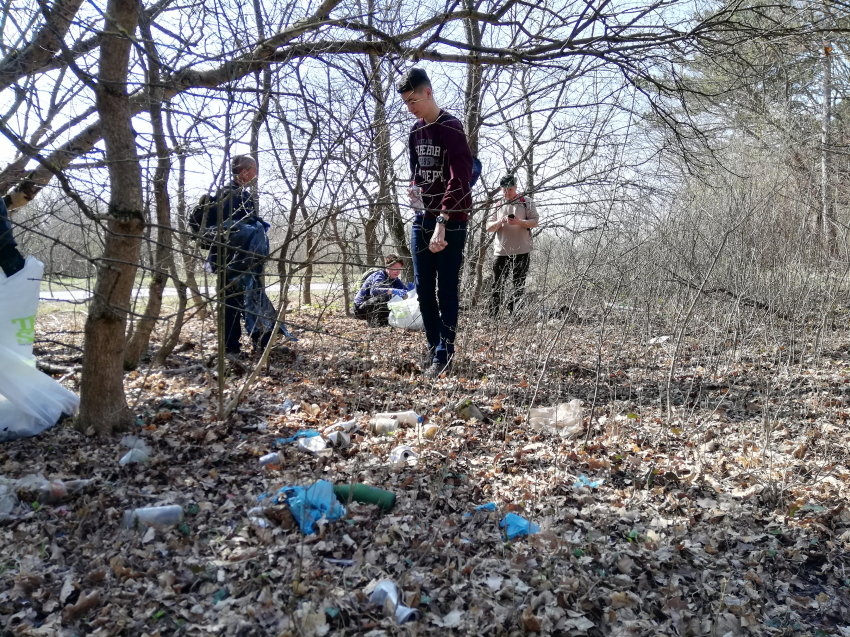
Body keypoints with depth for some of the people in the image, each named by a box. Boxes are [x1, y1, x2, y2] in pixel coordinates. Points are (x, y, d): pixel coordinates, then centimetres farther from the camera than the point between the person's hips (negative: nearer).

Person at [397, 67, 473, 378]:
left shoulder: (451, 129, -11)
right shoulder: (415, 132, 13)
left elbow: (460, 180, -21)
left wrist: (442, 221, -28)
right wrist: (415, 190, 5)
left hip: (450, 223, -7)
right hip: (423, 220, 7)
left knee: (446, 291, -3)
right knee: (423, 290, 8)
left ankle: (444, 356, 4)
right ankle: (434, 350, 20)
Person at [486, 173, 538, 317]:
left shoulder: (526, 201, 8)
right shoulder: (498, 205, 17)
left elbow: (534, 222, 1)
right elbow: (489, 227, 12)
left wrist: (519, 222, -17)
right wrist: (500, 222, -9)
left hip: (521, 251, -2)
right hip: (501, 251, 2)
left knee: (519, 286, 0)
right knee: (497, 286, -1)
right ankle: (492, 316, 1)